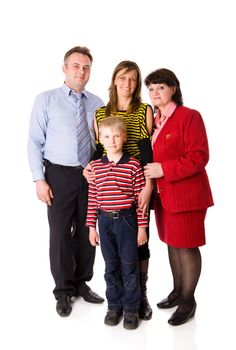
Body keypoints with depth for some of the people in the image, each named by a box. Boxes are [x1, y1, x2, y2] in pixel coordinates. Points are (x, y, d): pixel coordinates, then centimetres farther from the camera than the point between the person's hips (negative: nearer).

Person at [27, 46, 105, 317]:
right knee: (60, 233, 5)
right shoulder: (46, 100, -2)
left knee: (87, 232, 12)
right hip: (60, 174, -3)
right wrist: (39, 179, -10)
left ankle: (81, 283, 31)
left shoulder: (97, 103, 6)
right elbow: (35, 142, -4)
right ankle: (63, 291, 22)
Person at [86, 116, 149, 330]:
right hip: (105, 221, 3)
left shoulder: (133, 165, -7)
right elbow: (92, 198, 5)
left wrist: (142, 227, -6)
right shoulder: (96, 166, 2)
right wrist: (91, 226, 5)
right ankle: (114, 306, 29)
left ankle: (131, 309, 22)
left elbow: (140, 197, -6)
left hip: (127, 220, -3)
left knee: (129, 266, 6)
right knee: (111, 266, 14)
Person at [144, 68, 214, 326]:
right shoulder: (154, 121, 13)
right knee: (172, 243, 16)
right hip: (162, 195, 7)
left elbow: (199, 157, -18)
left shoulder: (189, 116, -10)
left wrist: (163, 169, -20)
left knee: (186, 246, 2)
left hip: (186, 194, -7)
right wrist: (148, 171, 2)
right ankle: (177, 291, 32)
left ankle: (188, 301, 17)